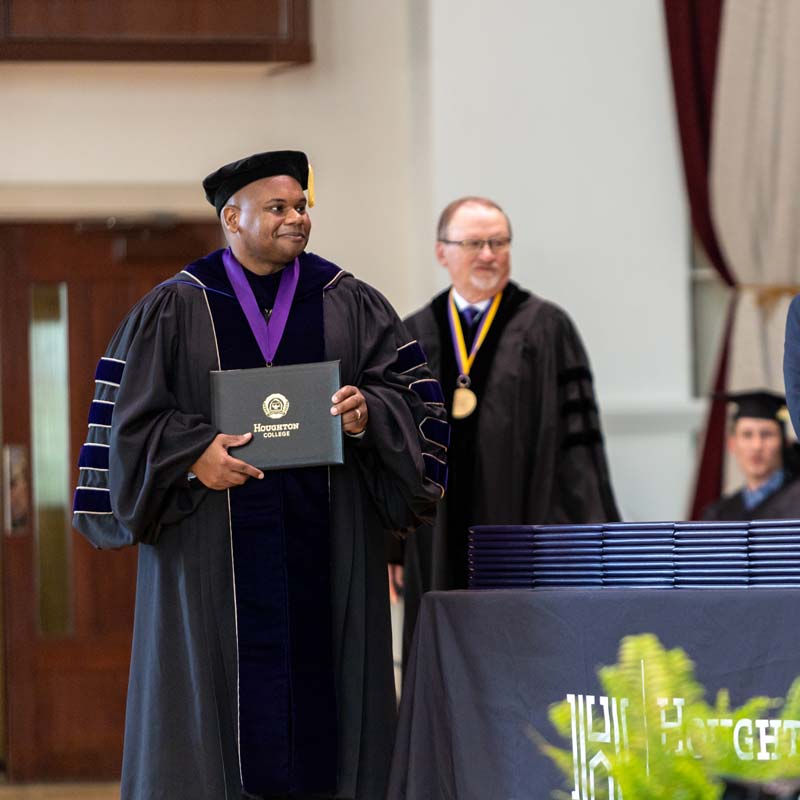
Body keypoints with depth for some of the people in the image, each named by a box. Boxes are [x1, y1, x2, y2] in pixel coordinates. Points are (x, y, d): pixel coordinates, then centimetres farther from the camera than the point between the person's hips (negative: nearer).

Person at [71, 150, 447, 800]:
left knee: (321, 689, 0)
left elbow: (410, 391, 5)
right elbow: (127, 418, 1)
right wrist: (194, 453, -15)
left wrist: (368, 414, -16)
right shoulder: (172, 312, 5)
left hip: (325, 558, 2)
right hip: (214, 561, -2)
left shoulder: (351, 305, 10)